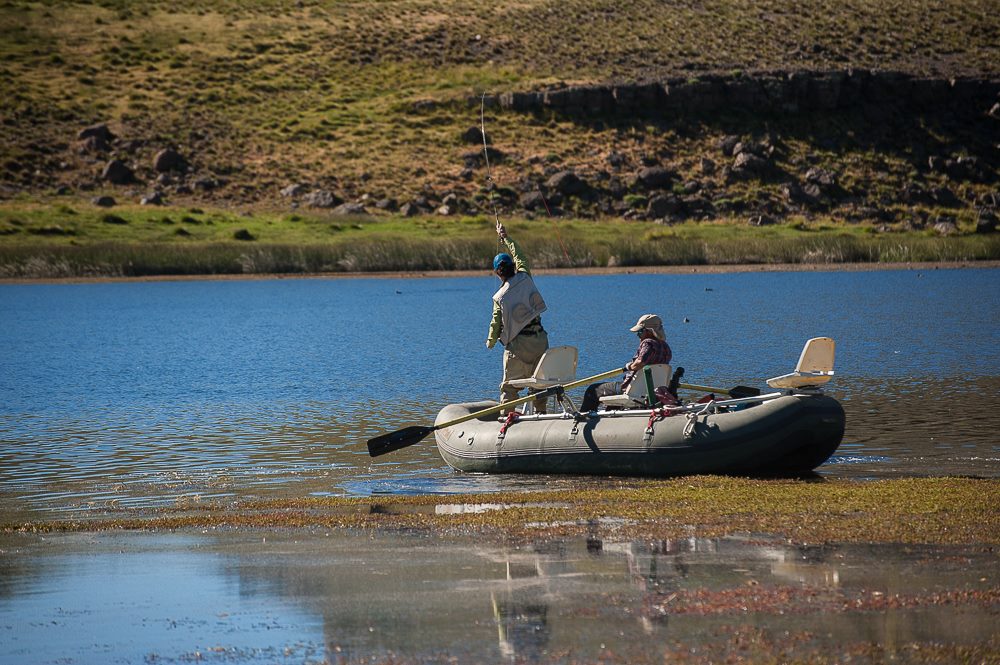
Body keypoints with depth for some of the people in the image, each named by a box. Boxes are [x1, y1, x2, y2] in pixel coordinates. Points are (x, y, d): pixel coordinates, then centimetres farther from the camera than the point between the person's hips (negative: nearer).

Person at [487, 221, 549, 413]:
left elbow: (496, 323, -4)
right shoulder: (525, 278, -1)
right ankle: (540, 414, 12)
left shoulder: (500, 297, -8)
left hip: (518, 343, -4)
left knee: (509, 386, 3)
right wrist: (506, 237, 31)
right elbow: (518, 256, 17)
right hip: (540, 339, 4)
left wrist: (490, 342, 16)